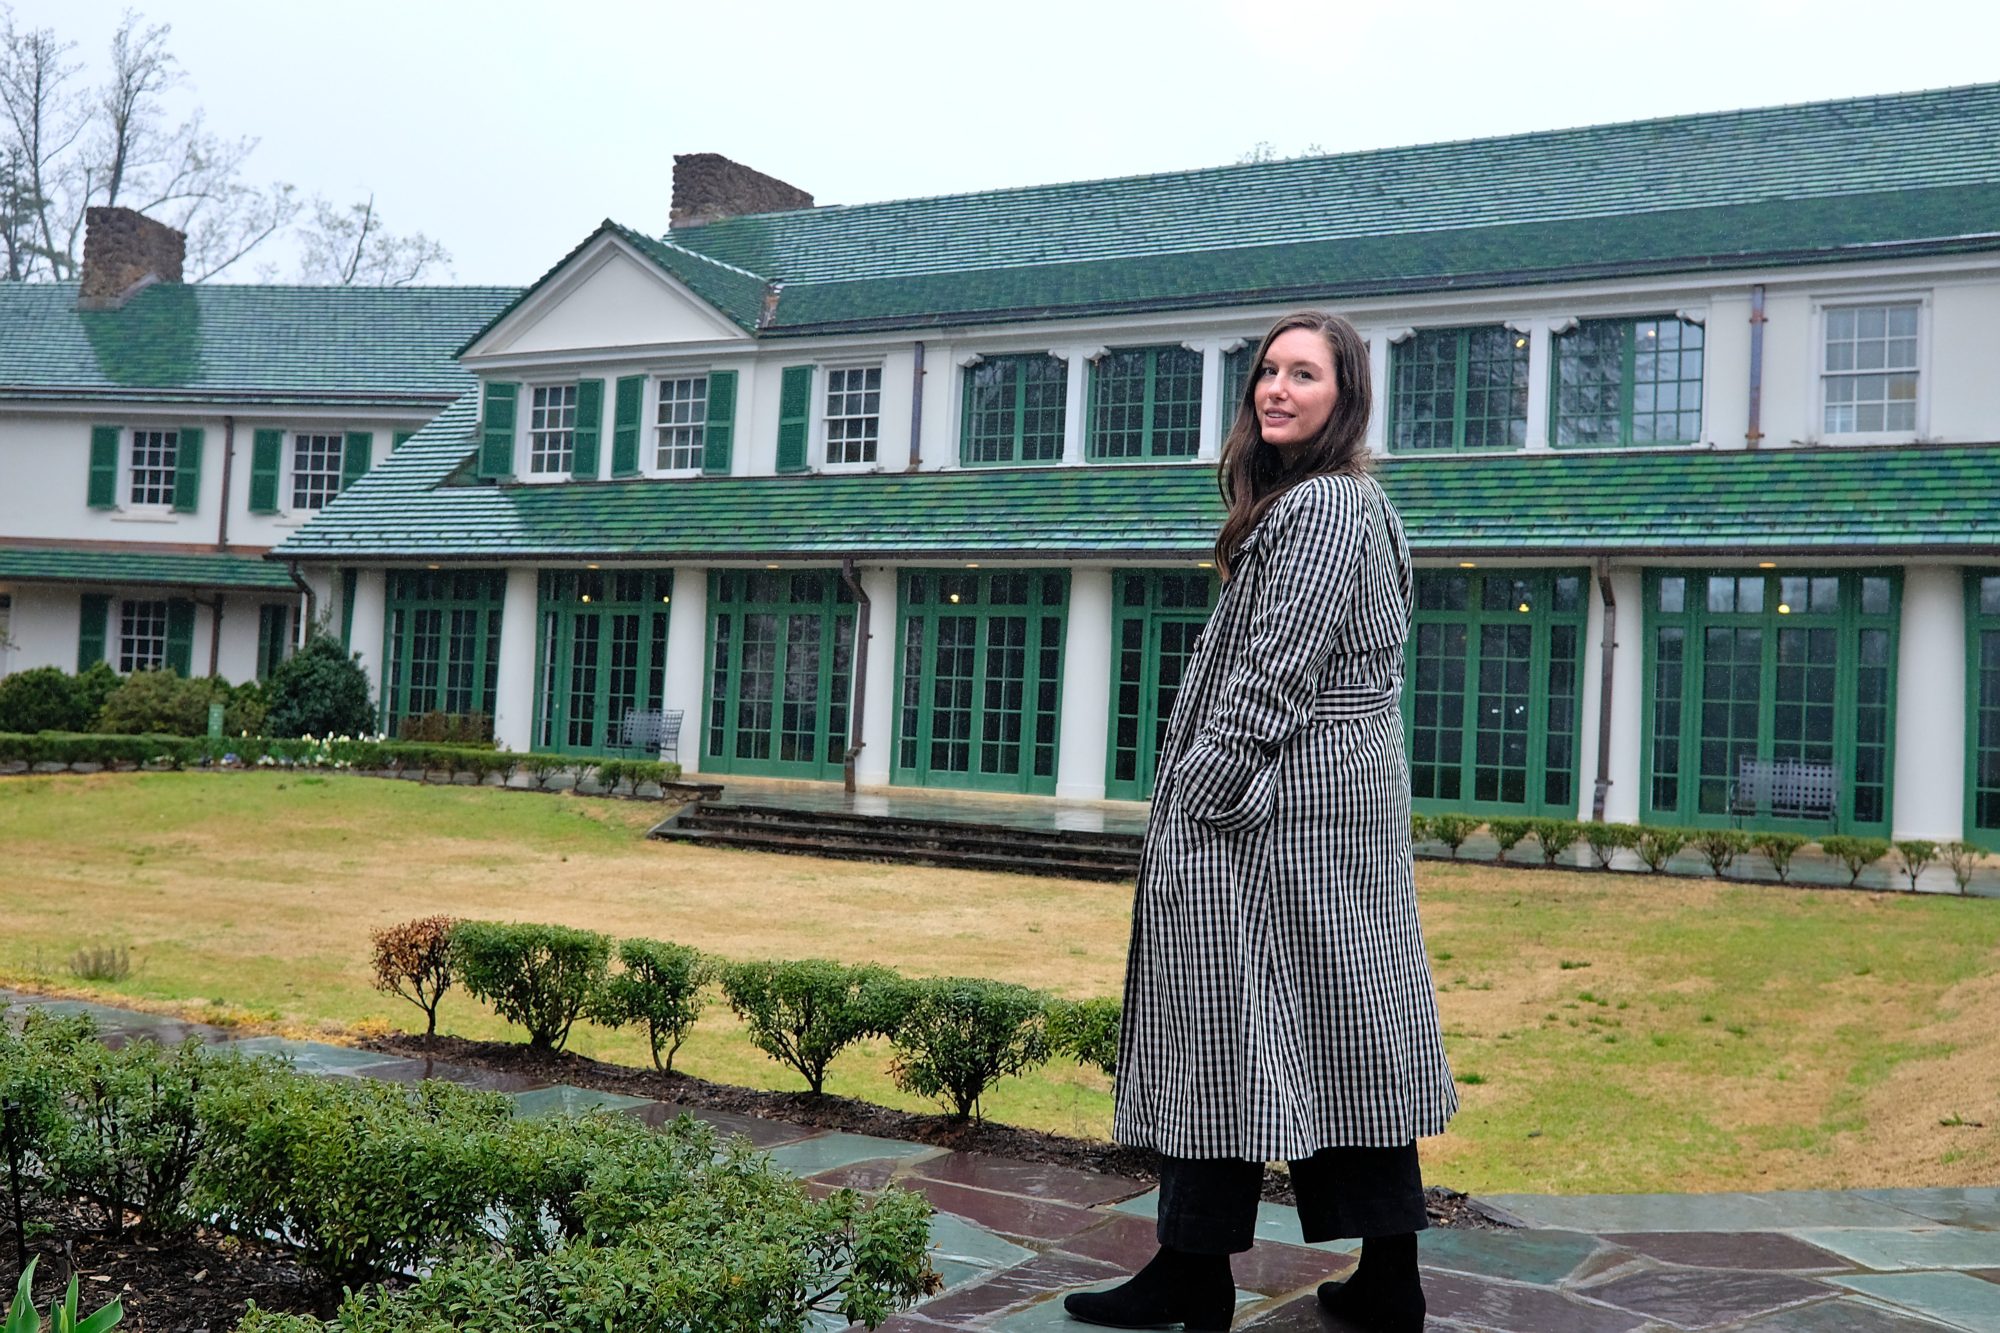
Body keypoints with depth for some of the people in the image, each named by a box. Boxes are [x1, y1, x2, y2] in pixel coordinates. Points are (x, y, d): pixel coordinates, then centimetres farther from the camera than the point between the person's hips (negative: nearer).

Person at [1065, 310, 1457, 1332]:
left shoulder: (1321, 507, -14)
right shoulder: (1349, 500, 19)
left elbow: (1275, 679, -20)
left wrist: (1194, 797, -15)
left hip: (1278, 806, -11)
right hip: (1349, 795, 11)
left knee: (1231, 1025, -3)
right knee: (1350, 1026, 10)